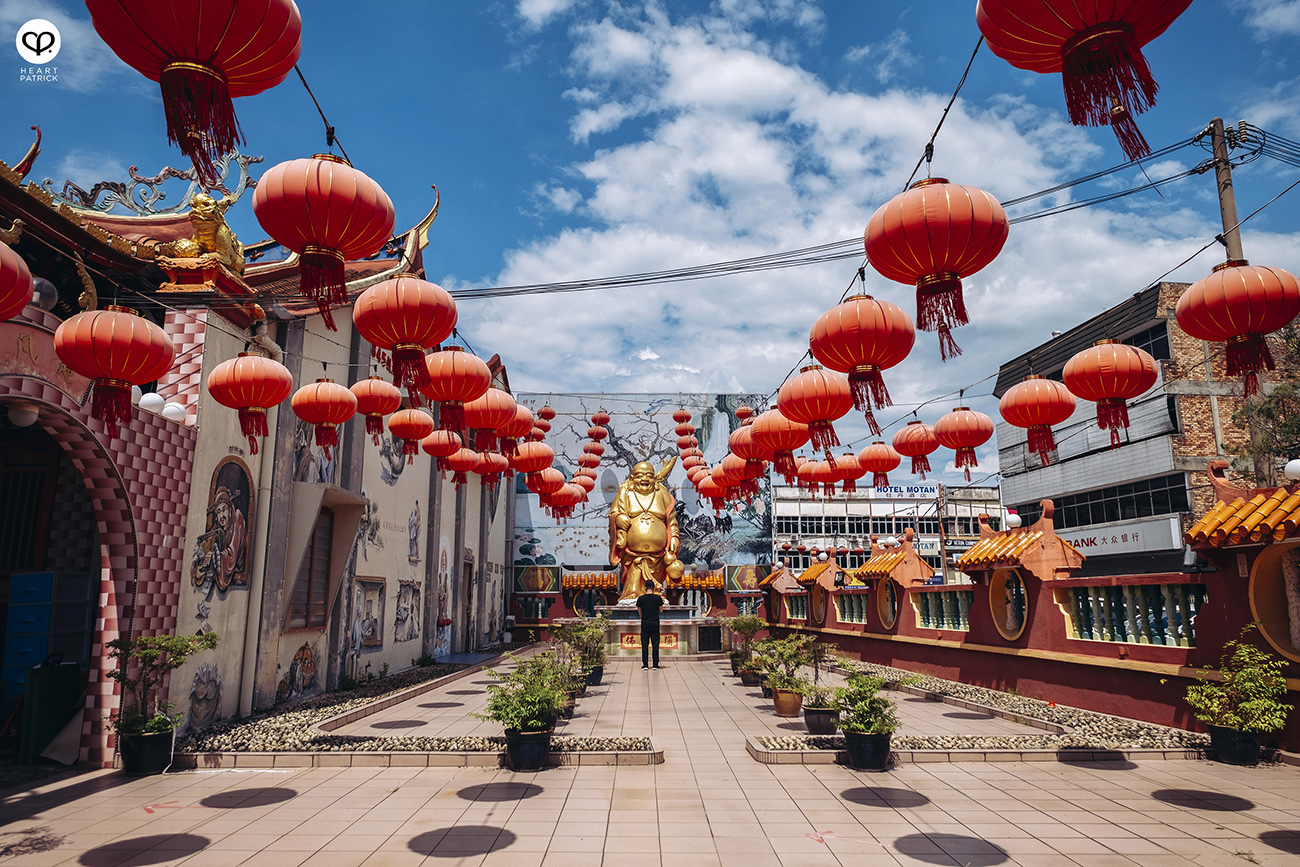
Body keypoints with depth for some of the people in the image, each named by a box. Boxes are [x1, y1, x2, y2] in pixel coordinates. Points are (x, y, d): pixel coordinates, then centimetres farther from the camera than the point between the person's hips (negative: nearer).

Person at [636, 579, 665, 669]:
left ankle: (645, 664, 7)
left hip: (645, 623, 0)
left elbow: (639, 610, 8)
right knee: (655, 643, 6)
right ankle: (655, 664, 7)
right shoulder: (658, 598, -5)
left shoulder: (640, 598, -3)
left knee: (645, 644, 6)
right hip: (655, 623, 0)